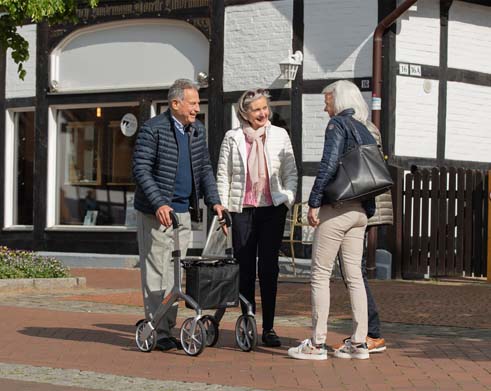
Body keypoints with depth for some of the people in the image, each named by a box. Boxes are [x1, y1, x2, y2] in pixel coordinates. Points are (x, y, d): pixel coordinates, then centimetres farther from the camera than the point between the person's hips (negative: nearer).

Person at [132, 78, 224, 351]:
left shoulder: (197, 130, 11)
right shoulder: (152, 129, -11)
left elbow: (204, 169, 17)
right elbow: (141, 170, -15)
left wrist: (214, 201, 4)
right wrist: (159, 204, -23)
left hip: (183, 212, 7)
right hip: (155, 212, -7)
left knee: (175, 273, 9)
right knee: (156, 273, -4)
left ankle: (168, 328, 15)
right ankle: (157, 332, 0)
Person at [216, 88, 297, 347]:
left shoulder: (280, 136, 7)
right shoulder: (232, 138, 5)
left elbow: (291, 172, 9)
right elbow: (223, 175, 8)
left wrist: (288, 198, -6)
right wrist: (222, 209, 2)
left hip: (272, 209, 0)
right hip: (242, 209, 0)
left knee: (269, 268, 0)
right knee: (245, 269, 1)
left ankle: (268, 328, 6)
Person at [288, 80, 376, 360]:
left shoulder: (338, 124, -7)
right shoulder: (365, 131, 17)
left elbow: (329, 165, -18)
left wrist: (314, 202, -15)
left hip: (337, 208, -8)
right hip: (360, 211, 8)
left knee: (321, 274, -2)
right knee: (354, 276, 9)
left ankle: (317, 344, -1)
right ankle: (359, 342, 9)